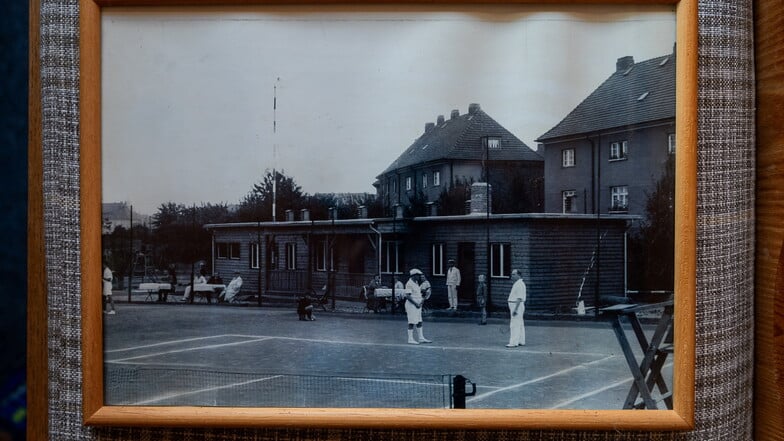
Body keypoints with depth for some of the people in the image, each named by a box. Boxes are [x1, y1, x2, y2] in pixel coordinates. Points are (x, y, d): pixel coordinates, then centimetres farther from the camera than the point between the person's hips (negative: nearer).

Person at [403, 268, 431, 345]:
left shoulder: (416, 283, 14)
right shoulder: (409, 284, -16)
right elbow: (407, 296, -22)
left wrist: (421, 300, 5)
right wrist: (416, 304, -22)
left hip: (417, 305, 10)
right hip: (411, 305, -9)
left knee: (419, 322, 12)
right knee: (412, 323, -5)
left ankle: (421, 338, 18)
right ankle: (410, 339, 1)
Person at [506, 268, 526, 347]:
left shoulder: (520, 284, -17)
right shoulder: (516, 284, 16)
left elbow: (519, 298, -23)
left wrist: (515, 309, -26)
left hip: (517, 305, -11)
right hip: (514, 305, 11)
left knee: (515, 325, -11)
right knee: (519, 325, 14)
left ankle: (514, 342, -11)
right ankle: (521, 341, 19)